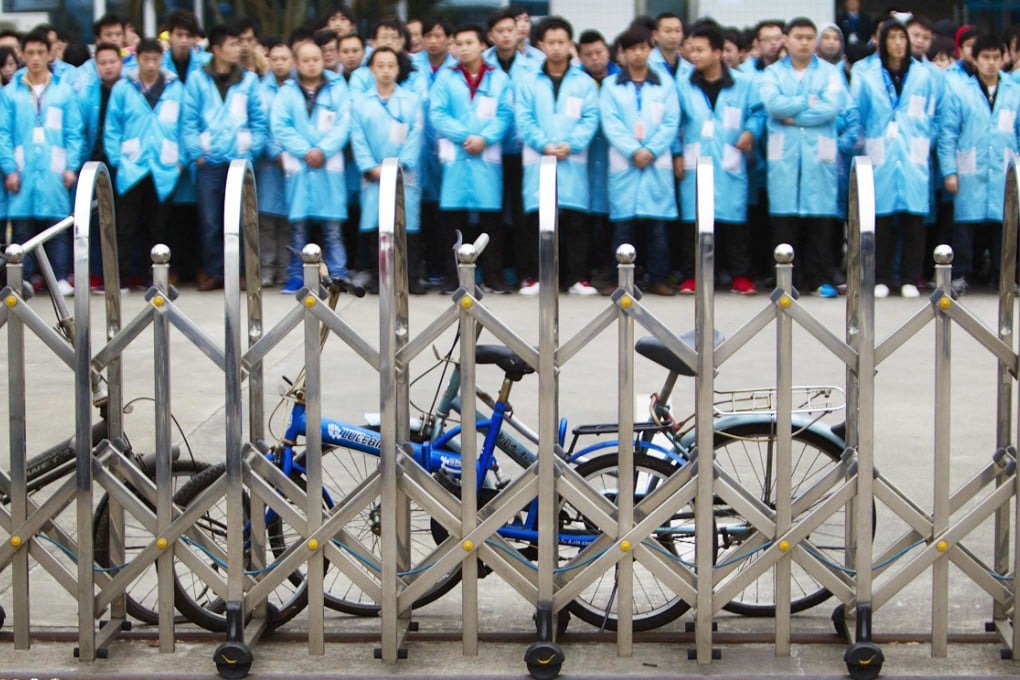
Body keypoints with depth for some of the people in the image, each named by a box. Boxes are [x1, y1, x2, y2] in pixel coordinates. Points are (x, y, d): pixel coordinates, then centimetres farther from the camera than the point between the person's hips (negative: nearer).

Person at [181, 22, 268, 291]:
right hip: (209, 161, 0)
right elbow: (189, 120, 2)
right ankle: (214, 272, 9)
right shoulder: (198, 79, 5)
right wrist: (196, 152, -6)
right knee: (210, 221, 1)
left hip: (240, 160, 0)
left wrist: (252, 150, -3)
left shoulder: (249, 80, 8)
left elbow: (258, 120, 7)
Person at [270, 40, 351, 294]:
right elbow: (279, 126, 0)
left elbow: (343, 125, 0)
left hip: (329, 165, -1)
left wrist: (323, 150, -12)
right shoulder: (287, 92, 9)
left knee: (332, 225, -1)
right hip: (298, 165, 1)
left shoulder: (337, 89, 8)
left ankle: (337, 275, 2)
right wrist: (305, 151, -11)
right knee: (298, 223, 1)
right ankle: (296, 275, 7)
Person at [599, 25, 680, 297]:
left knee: (657, 223, 0)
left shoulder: (665, 84, 11)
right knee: (623, 222, -3)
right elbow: (611, 123, -1)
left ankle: (659, 279, 4)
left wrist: (650, 151, -10)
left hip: (657, 163, 1)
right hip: (623, 163, -1)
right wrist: (633, 151, -13)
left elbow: (671, 122, 3)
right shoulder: (611, 85, 9)